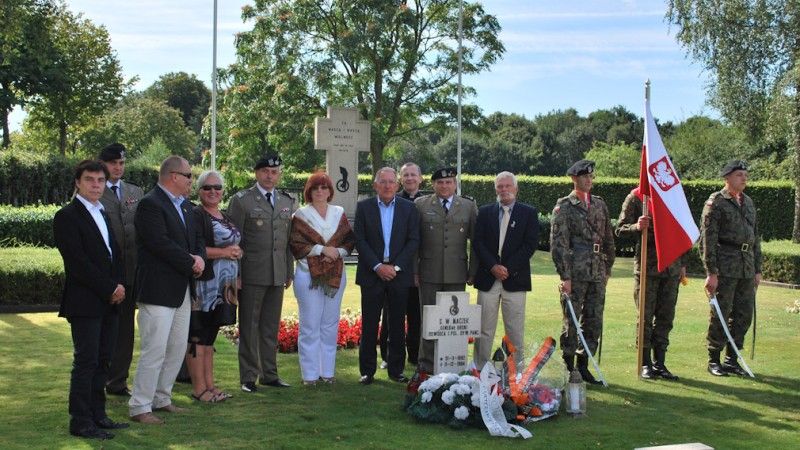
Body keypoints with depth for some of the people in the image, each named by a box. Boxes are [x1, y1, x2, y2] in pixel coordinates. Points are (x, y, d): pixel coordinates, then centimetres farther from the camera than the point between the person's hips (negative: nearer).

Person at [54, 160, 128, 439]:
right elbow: (78, 262, -15)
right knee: (86, 362, -5)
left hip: (109, 301, 8)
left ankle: (97, 415, 17)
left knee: (102, 361, 10)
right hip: (85, 303, -7)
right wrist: (110, 289, -13)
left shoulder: (104, 214, 18)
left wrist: (119, 285, 3)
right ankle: (80, 423, 1)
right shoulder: (67, 216, -7)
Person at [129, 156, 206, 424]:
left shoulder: (185, 206, 16)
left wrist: (199, 258, -3)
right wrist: (191, 263, -13)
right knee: (154, 351, -7)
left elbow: (197, 238, 18)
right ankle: (140, 407, 2)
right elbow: (161, 243, -21)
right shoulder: (150, 204, -13)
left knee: (178, 349, 14)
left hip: (182, 290, 9)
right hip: (158, 290, -9)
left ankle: (161, 399, 26)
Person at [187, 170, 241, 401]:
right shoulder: (196, 215, -9)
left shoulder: (225, 217, 17)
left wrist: (236, 252, 9)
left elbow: (233, 246, 30)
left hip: (222, 287, 9)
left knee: (209, 336, 13)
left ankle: (209, 385, 18)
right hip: (203, 285, -8)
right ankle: (199, 389, 0)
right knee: (198, 336, -4)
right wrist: (224, 252, -18)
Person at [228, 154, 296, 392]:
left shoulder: (287, 202, 12)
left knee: (271, 327, 12)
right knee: (249, 327, 3)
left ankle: (269, 373, 21)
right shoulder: (241, 200, -3)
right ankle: (248, 376, 10)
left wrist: (289, 272, 12)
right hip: (251, 275, -5)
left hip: (278, 275, 5)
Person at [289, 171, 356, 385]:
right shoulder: (301, 215, 1)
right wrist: (322, 249, -14)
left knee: (331, 324, 7)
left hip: (335, 275, 4)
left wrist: (337, 252, -9)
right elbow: (295, 244, -6)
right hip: (308, 275, -3)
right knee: (310, 325, -2)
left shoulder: (339, 214, 11)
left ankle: (327, 370, 16)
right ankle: (309, 373, 4)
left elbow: (350, 239, 10)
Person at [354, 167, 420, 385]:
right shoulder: (364, 207, 3)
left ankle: (396, 370, 15)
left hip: (399, 274, 1)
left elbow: (413, 240, 0)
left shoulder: (408, 208, 5)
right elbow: (359, 240, -2)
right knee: (369, 325, 1)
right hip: (372, 274, -1)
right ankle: (367, 371, 9)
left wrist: (395, 266, -9)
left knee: (397, 324, 6)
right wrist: (378, 266, -11)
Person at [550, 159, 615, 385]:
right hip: (575, 275, -6)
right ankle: (568, 369, 9)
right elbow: (558, 243, -9)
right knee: (571, 322, 0)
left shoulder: (600, 205, 14)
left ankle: (583, 366, 19)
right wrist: (565, 276, -14)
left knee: (594, 322, 8)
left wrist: (607, 268, 15)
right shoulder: (564, 206, -4)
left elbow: (608, 239, 19)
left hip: (597, 274, 6)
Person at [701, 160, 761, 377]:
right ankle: (713, 360, 8)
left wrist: (757, 269, 16)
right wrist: (711, 272, -15)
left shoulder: (748, 202, 16)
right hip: (725, 267, -7)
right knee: (720, 314, -2)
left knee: (744, 315, 8)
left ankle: (732, 359, 19)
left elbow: (755, 237, 21)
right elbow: (707, 239, -10)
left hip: (747, 268, 7)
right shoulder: (715, 202, -6)